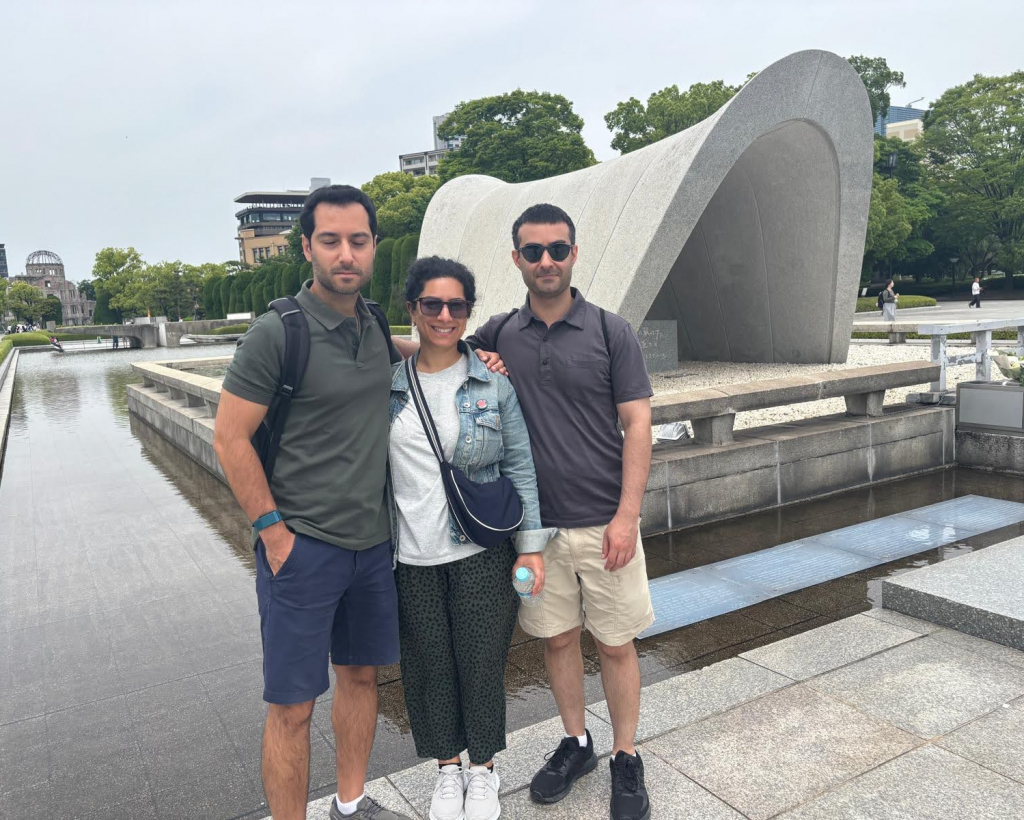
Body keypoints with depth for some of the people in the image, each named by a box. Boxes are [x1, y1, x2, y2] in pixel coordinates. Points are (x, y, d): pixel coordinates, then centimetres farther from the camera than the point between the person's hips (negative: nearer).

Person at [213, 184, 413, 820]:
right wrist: (273, 531, -13)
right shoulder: (277, 333, -13)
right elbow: (231, 438, -11)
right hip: (303, 545, -6)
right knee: (293, 705, 3)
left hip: (374, 540, 7)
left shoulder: (375, 326, 4)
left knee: (362, 673, 19)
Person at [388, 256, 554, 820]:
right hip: (413, 556, 2)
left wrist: (531, 547, -4)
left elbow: (521, 466, -1)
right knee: (429, 666, 12)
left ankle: (482, 770, 34)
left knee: (481, 663, 9)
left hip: (483, 551, -1)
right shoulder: (388, 384, 1)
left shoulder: (494, 381, -3)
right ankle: (448, 770, 37)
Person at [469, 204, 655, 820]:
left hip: (604, 522, -2)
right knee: (558, 638, 16)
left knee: (617, 645, 9)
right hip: (535, 524, 3)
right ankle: (577, 744, 37)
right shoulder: (498, 334, 3)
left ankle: (626, 759, 30)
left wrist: (627, 515, -13)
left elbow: (637, 426, -6)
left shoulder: (611, 332, -4)